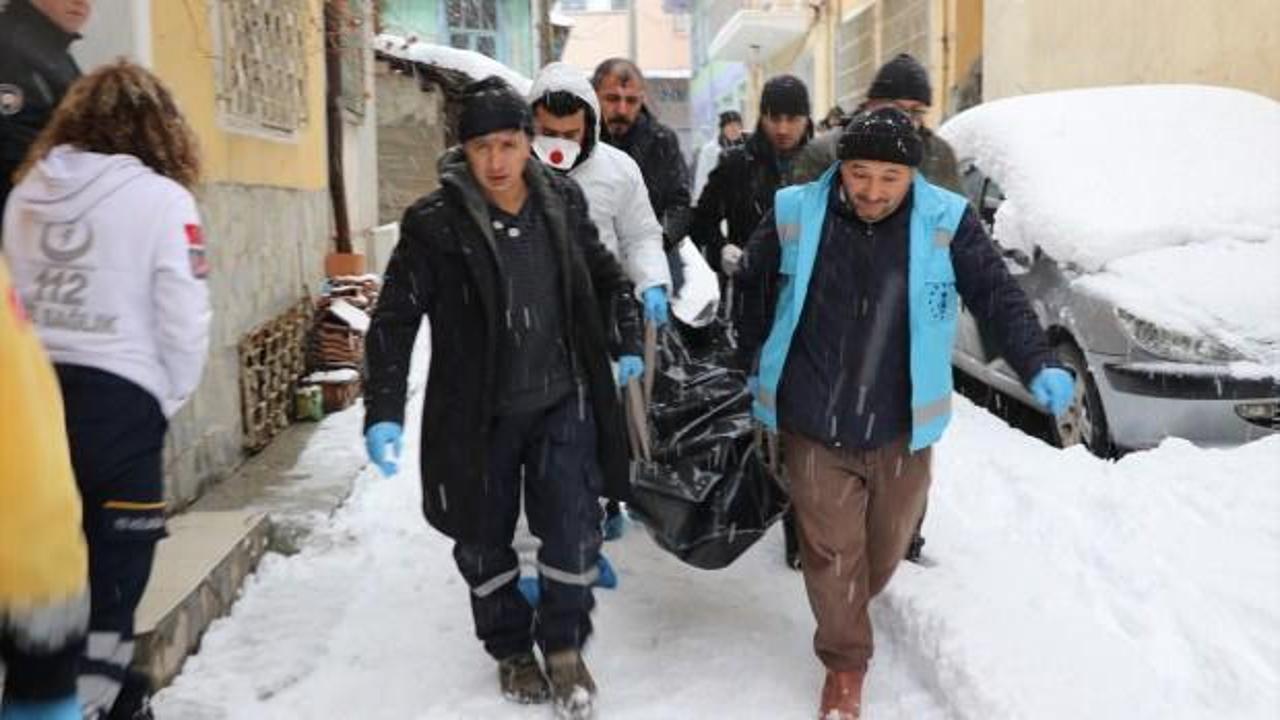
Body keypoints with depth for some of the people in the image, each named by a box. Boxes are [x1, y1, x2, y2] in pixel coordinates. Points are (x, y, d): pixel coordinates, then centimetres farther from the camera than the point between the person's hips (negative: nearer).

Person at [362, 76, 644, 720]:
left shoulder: (562, 202, -2)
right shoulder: (435, 223, -13)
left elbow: (604, 276, 15)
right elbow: (395, 319, -13)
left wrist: (628, 342, 11)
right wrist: (383, 412, -19)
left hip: (562, 403, 2)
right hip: (477, 414, -1)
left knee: (573, 535, 1)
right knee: (486, 542, 13)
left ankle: (563, 646, 27)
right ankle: (511, 649, 37)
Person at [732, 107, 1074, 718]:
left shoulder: (947, 222, -9)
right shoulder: (794, 215, -7)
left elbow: (999, 299, -3)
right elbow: (750, 293, 8)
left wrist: (1038, 367, -17)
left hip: (901, 430, 2)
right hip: (814, 427, -1)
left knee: (885, 547, 20)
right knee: (831, 552, 5)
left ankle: (848, 607, 52)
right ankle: (845, 665, 27)